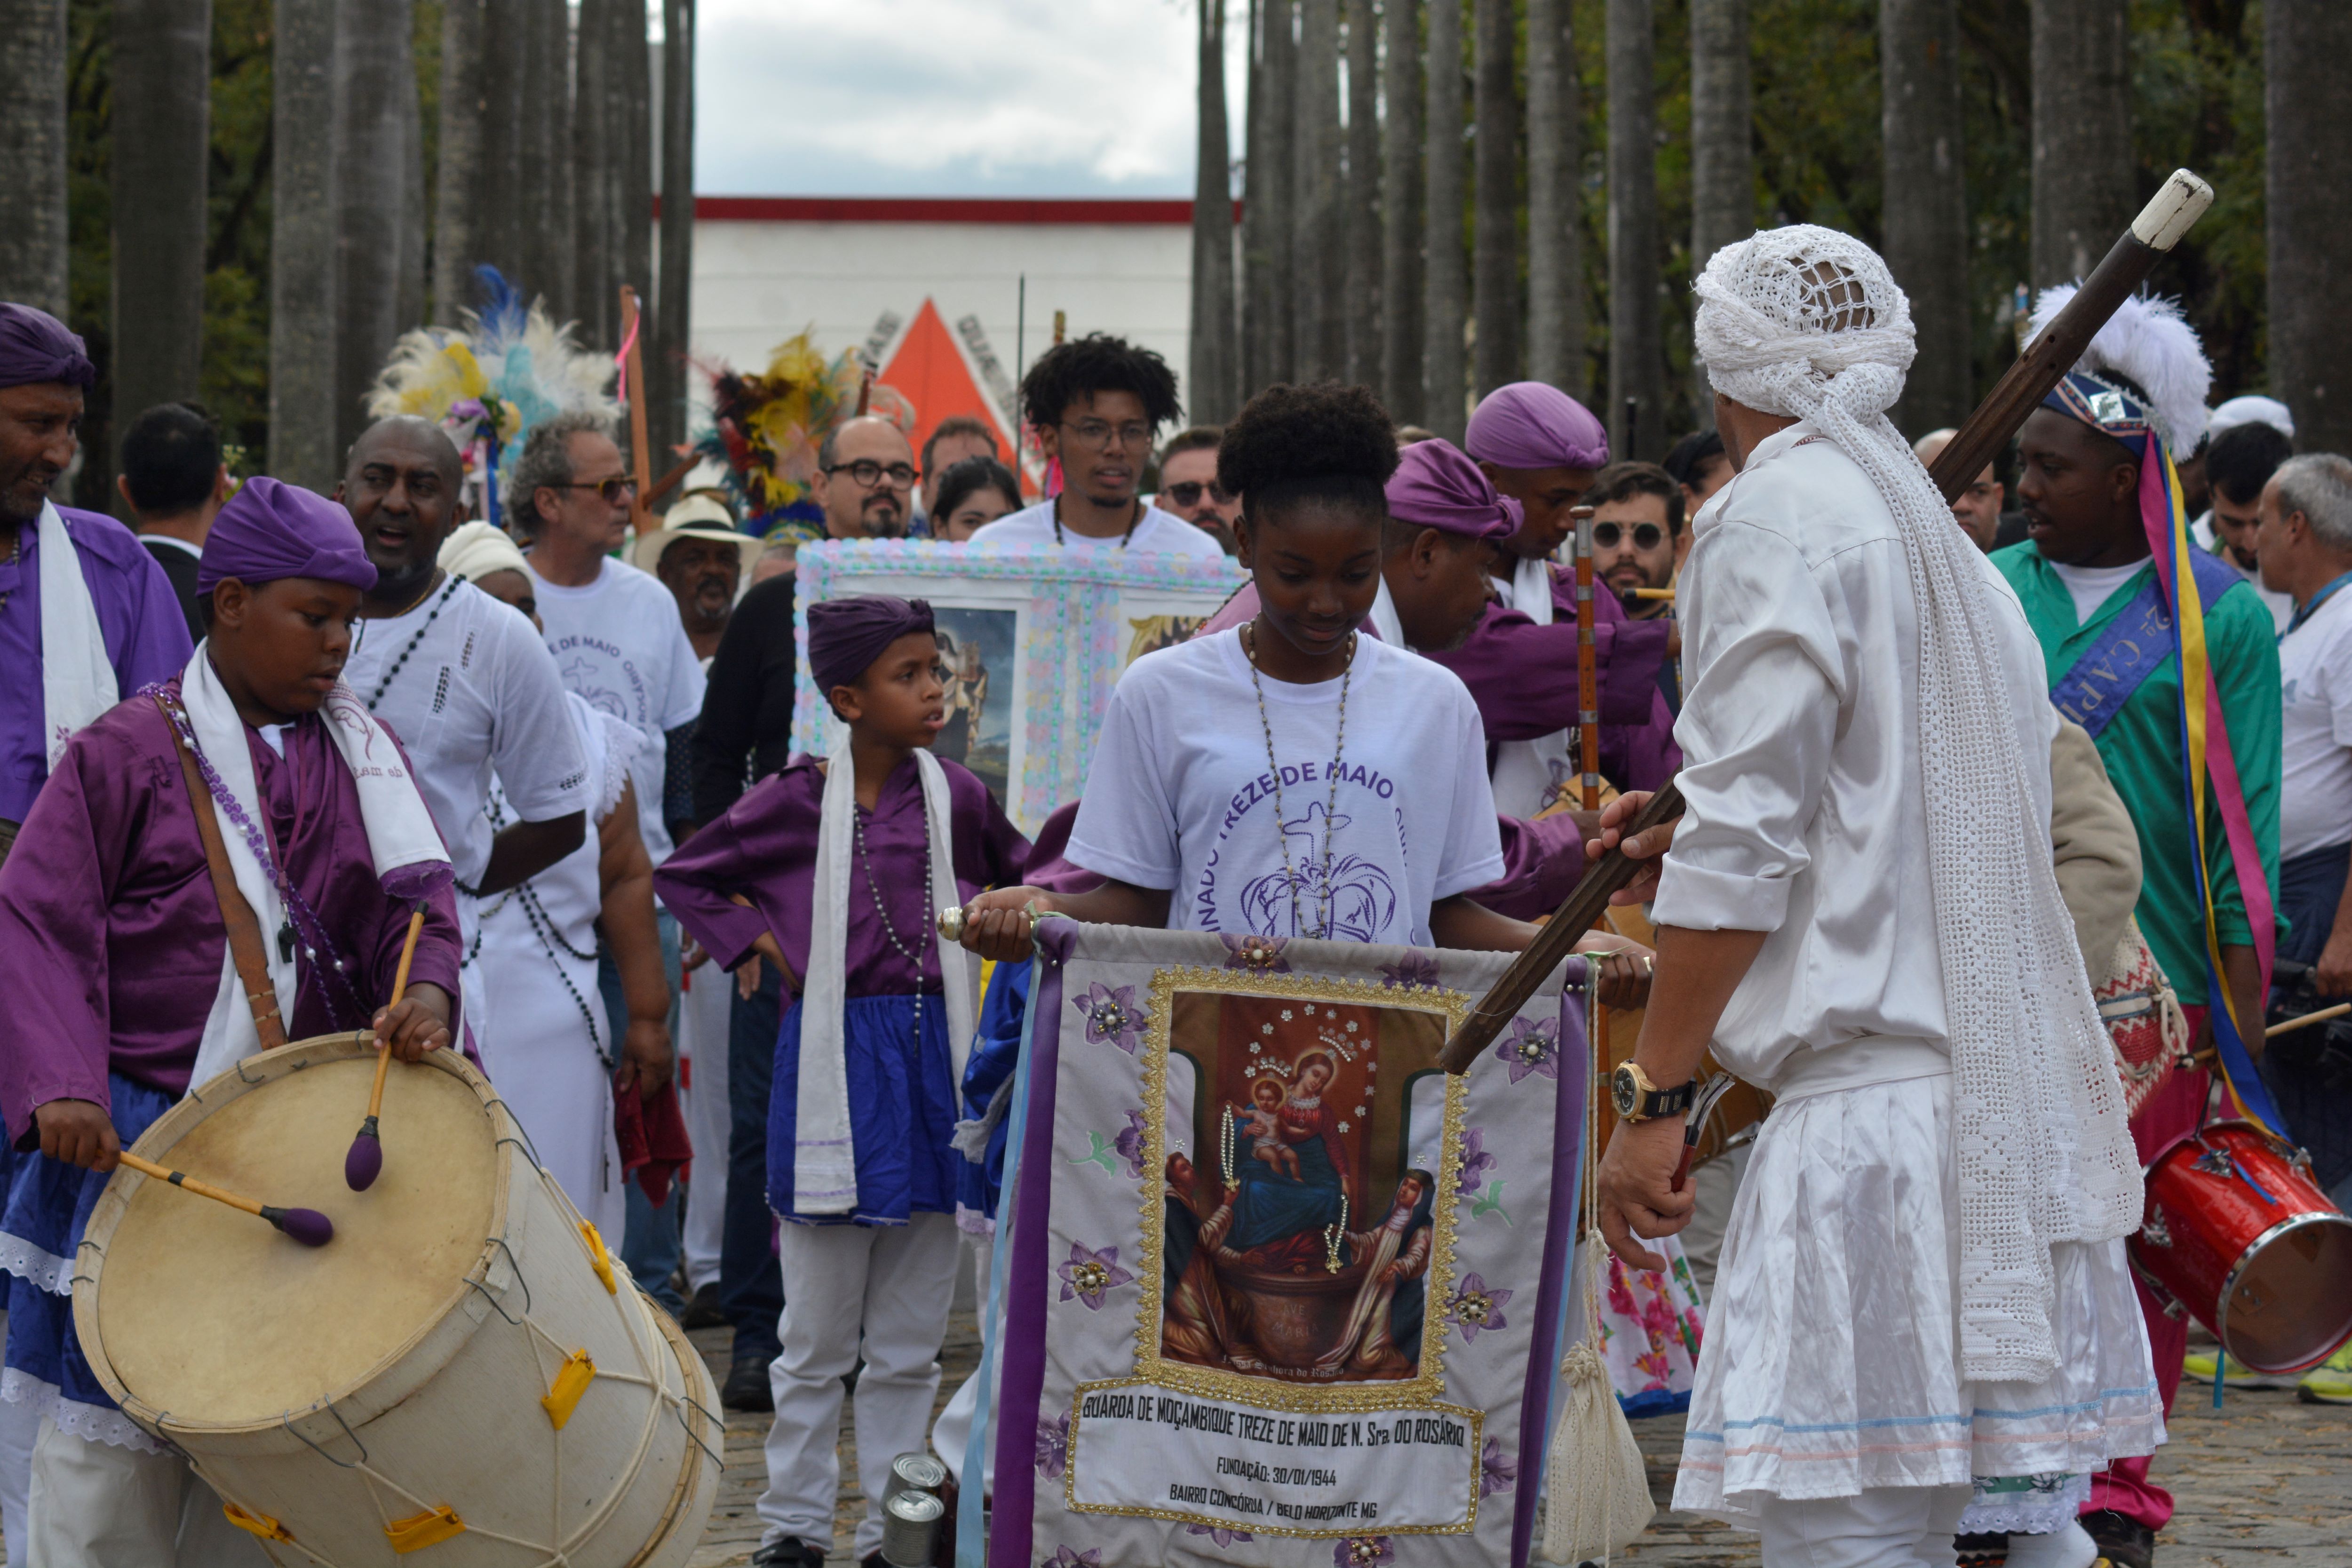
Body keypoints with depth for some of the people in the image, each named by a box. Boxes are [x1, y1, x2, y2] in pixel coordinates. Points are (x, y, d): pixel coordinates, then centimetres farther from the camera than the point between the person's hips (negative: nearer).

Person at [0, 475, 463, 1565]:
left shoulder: (361, 756, 11)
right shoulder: (128, 753, -4)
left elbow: (412, 895, 3)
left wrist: (425, 991, -21)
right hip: (136, 1143, -5)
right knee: (115, 1429, -3)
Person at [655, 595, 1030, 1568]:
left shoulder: (957, 797, 3)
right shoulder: (795, 802, -4)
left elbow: (1021, 878, 21)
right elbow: (681, 877, 8)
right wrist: (751, 941, -3)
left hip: (934, 1062, 3)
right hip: (835, 1060, -3)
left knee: (909, 1342, 8)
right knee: (819, 1339, 4)